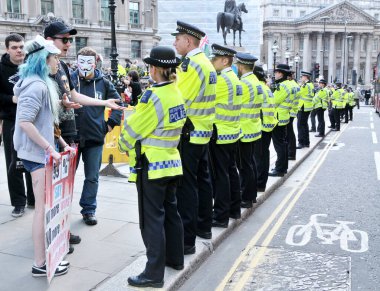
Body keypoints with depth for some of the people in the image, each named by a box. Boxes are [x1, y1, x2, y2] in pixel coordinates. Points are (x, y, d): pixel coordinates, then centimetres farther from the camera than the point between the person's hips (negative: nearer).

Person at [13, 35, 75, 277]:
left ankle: (46, 253, 28)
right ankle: (41, 264, 6)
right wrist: (50, 149, -23)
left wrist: (62, 144, 16)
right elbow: (25, 122, -25)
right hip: (38, 153, -10)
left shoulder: (43, 84, 14)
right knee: (43, 207, -4)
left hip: (41, 151, 10)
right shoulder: (36, 85, -17)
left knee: (46, 206, 16)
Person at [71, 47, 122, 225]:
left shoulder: (103, 83, 1)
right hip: (72, 136, -1)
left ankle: (89, 210, 24)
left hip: (95, 137, 1)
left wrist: (111, 123, 6)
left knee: (92, 177, 10)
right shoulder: (69, 80, -5)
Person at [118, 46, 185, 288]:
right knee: (171, 211, 19)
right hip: (171, 162, 9)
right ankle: (175, 258, 33)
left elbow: (133, 129, -12)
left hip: (151, 166, -8)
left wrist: (123, 145, 7)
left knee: (152, 219, -1)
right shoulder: (176, 93, 6)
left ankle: (154, 273, 6)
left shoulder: (153, 96, -20)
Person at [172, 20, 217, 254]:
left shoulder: (191, 63, -16)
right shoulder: (207, 63, 14)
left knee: (186, 185, -5)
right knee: (202, 179, 17)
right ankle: (204, 226, 30)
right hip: (203, 131, 10)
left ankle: (187, 239, 0)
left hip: (189, 134, -10)